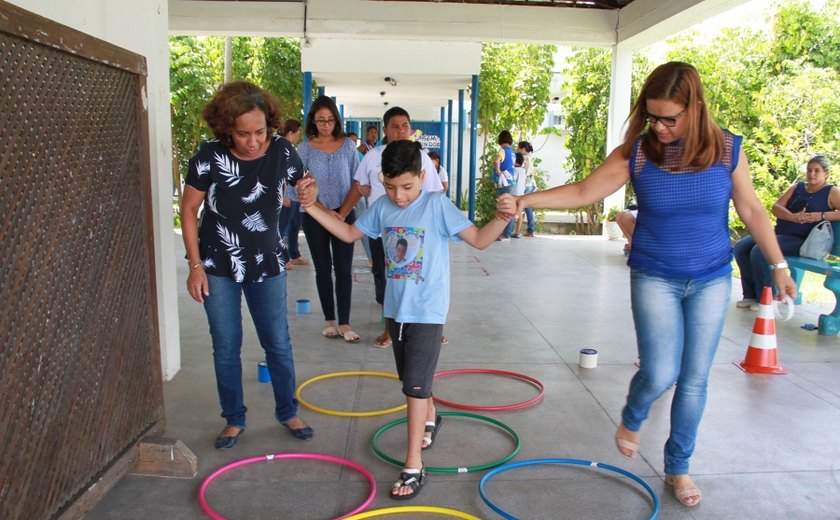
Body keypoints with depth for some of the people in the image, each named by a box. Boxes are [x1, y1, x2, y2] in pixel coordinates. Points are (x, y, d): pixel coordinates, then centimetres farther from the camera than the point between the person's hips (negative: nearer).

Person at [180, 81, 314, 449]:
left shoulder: (282, 152, -13)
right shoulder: (210, 156, -17)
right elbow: (189, 211, -6)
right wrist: (196, 266, -9)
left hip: (267, 266, 1)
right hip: (218, 268, -1)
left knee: (278, 344, 8)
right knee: (226, 348, 8)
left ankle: (288, 413, 29)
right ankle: (234, 421, 27)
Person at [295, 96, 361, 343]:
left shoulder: (347, 145, 3)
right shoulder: (305, 148, 0)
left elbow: (357, 182, 4)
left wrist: (344, 212, -5)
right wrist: (324, 211, -14)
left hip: (344, 214, 0)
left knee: (344, 269, -3)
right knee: (323, 268, 7)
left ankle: (344, 323, 2)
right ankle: (329, 320, 16)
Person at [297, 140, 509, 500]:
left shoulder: (437, 205, -13)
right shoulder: (382, 207, 0)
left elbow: (479, 240, -14)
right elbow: (349, 234, 13)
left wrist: (503, 217, -32)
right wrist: (311, 206, 6)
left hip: (427, 311, -5)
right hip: (396, 308, 6)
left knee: (415, 385, -7)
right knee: (412, 380, 21)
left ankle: (414, 467, 2)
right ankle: (429, 419, 50)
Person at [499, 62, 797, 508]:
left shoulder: (727, 149, -7)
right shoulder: (636, 152, -11)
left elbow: (752, 211, 2)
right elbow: (583, 192, -13)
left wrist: (779, 267, 7)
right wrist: (525, 200, -25)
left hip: (712, 280, 2)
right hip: (655, 278, -2)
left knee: (694, 379, 9)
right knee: (660, 374, -9)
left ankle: (677, 467, 29)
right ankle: (631, 420, 29)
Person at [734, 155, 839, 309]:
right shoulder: (797, 187, 15)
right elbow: (776, 207, 2)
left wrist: (822, 215, -22)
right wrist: (794, 217, -17)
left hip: (801, 241, -7)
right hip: (780, 234, 7)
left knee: (759, 252, -29)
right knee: (741, 247, -10)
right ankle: (751, 295, -4)